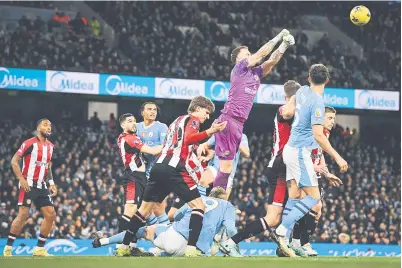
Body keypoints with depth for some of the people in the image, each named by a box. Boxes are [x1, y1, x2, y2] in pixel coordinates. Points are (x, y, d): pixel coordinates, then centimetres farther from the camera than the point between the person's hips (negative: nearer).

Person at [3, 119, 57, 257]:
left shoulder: (50, 146, 12)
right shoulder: (29, 143, -10)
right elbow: (14, 161, -11)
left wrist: (51, 183, 13)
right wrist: (21, 179, -19)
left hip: (42, 186, 7)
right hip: (29, 184, -7)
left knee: (51, 215, 1)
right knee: (23, 214, -13)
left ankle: (39, 248, 8)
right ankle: (8, 247, -3)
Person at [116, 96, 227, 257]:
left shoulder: (178, 121, 30)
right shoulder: (193, 119, 4)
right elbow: (188, 139, -15)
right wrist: (211, 131, -18)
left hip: (159, 167, 8)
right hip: (174, 170, -8)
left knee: (145, 209, 16)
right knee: (198, 206, -4)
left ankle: (124, 248, 17)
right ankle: (191, 249, -18)